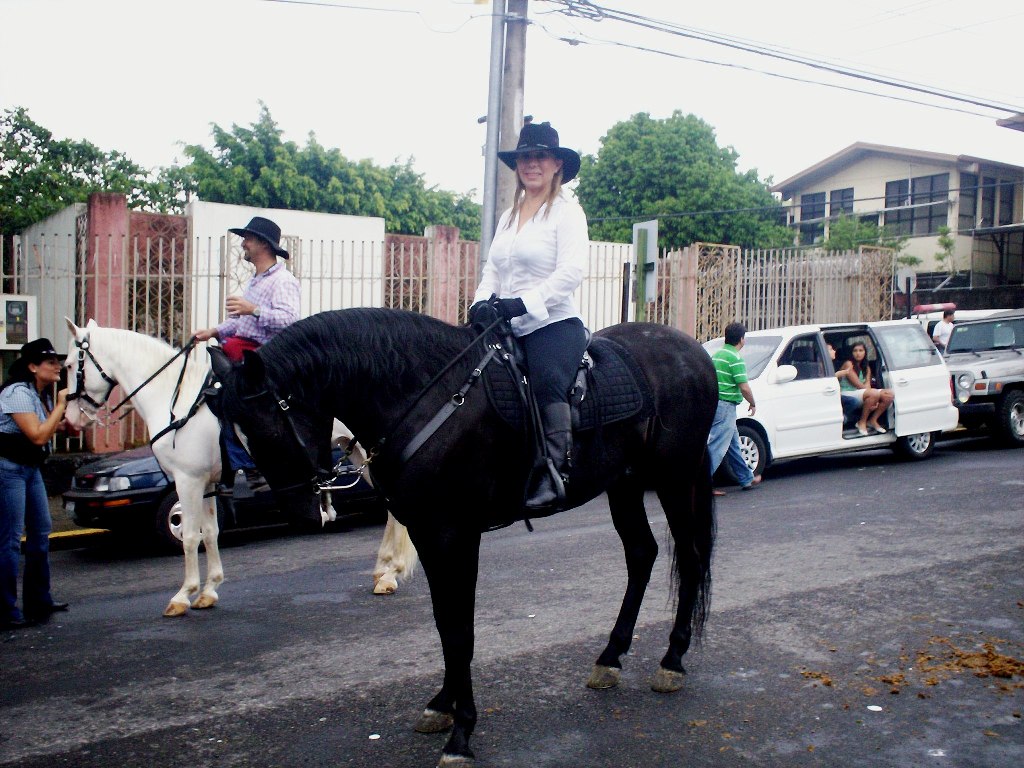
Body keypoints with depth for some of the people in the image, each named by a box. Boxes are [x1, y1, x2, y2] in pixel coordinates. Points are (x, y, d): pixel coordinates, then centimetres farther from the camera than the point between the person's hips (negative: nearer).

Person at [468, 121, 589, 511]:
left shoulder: (567, 211, -1)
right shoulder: (508, 216, 20)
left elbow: (571, 272, -14)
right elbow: (492, 269, 17)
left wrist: (522, 303, -23)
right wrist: (482, 303, -5)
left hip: (554, 323, -7)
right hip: (509, 329, 7)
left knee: (547, 384, -32)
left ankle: (552, 474, -30)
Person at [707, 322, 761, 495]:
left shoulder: (716, 355, 14)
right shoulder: (735, 359, -14)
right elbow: (744, 387, -16)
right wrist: (753, 404, -1)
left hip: (713, 403, 10)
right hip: (725, 406, -10)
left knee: (733, 445, 19)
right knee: (716, 447, -9)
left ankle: (747, 479, 31)